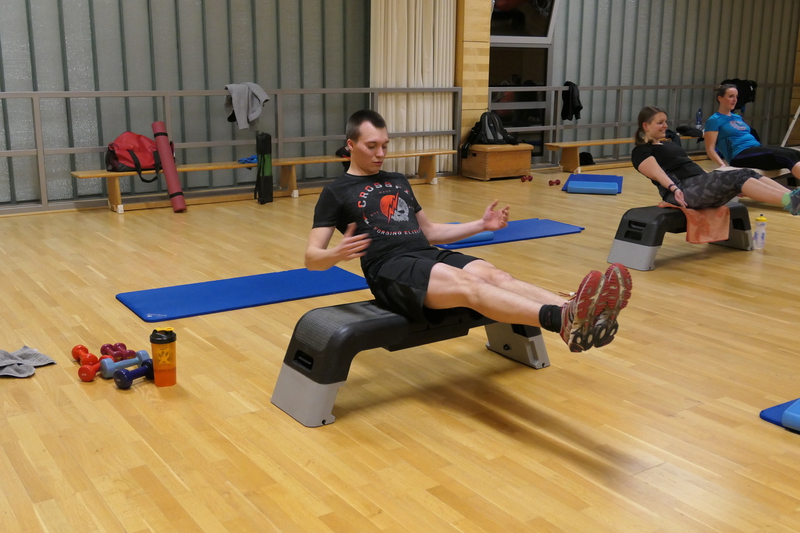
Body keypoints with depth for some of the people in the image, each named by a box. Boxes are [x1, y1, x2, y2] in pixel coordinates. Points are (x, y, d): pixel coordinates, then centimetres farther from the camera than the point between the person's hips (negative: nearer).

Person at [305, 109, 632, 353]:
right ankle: (562, 321, -57)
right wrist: (338, 254, -23)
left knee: (495, 275, -25)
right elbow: (311, 257, 2)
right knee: (467, 285, -34)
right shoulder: (337, 192, 8)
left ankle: (574, 312, -49)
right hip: (389, 269, -6)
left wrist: (481, 225, 18)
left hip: (429, 255, 6)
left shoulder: (398, 181, 26)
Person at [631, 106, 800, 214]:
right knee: (737, 177, -26)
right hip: (684, 190, -9)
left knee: (747, 173, -14)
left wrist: (717, 181, 22)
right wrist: (674, 188, -33)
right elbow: (657, 172, -15)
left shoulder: (670, 144, 30)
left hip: (701, 184, 9)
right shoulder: (641, 151, 3)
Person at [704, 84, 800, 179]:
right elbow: (710, 149, -6)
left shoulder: (738, 117, 26)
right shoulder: (714, 120, 2)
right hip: (741, 155, -8)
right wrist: (722, 165, -21)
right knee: (789, 156, -27)